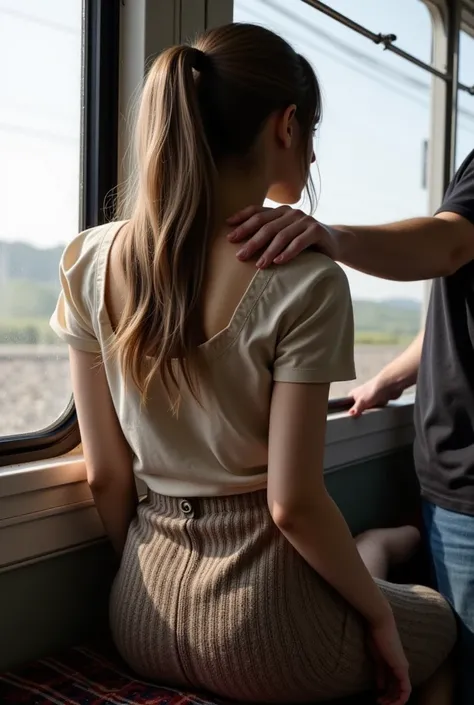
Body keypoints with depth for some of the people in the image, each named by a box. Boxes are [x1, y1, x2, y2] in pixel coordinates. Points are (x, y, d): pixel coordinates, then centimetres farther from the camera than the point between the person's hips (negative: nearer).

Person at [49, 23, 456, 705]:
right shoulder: (304, 282, -20)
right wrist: (379, 615, -2)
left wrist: (149, 579, 15)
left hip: (143, 617, 6)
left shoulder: (92, 263, -5)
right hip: (260, 629, -5)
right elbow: (292, 502, -20)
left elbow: (104, 475, -1)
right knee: (441, 621, 32)